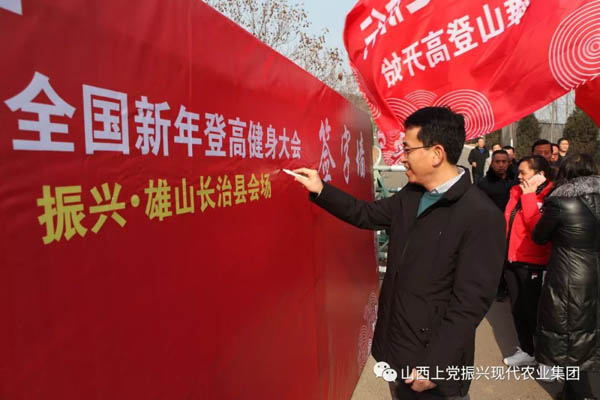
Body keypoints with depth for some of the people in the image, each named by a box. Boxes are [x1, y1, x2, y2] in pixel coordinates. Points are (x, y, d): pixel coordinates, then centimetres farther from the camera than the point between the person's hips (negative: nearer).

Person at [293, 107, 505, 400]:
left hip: (431, 358, -7)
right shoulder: (411, 195, 2)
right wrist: (321, 190, 8)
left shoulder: (481, 216, -22)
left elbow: (471, 301, -22)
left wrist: (435, 367, -21)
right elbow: (368, 215, 16)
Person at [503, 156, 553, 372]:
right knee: (517, 309, 18)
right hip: (511, 260, 8)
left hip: (532, 264, -7)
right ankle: (526, 351, 36)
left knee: (534, 311, 4)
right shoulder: (517, 191, 6)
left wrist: (528, 197, -22)